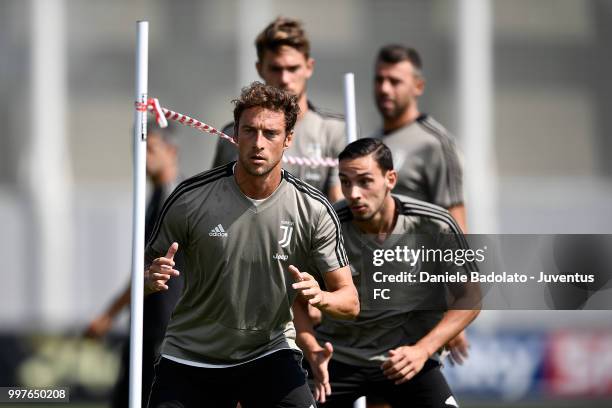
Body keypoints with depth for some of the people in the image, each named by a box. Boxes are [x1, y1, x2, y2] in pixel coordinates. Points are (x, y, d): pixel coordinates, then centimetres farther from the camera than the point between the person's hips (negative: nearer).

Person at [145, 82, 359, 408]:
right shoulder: (190, 198, -12)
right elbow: (146, 267, 0)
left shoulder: (314, 210, -9)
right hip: (189, 356, 0)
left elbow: (350, 302, -5)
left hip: (270, 353, 0)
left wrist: (320, 297, -27)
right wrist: (152, 279, -25)